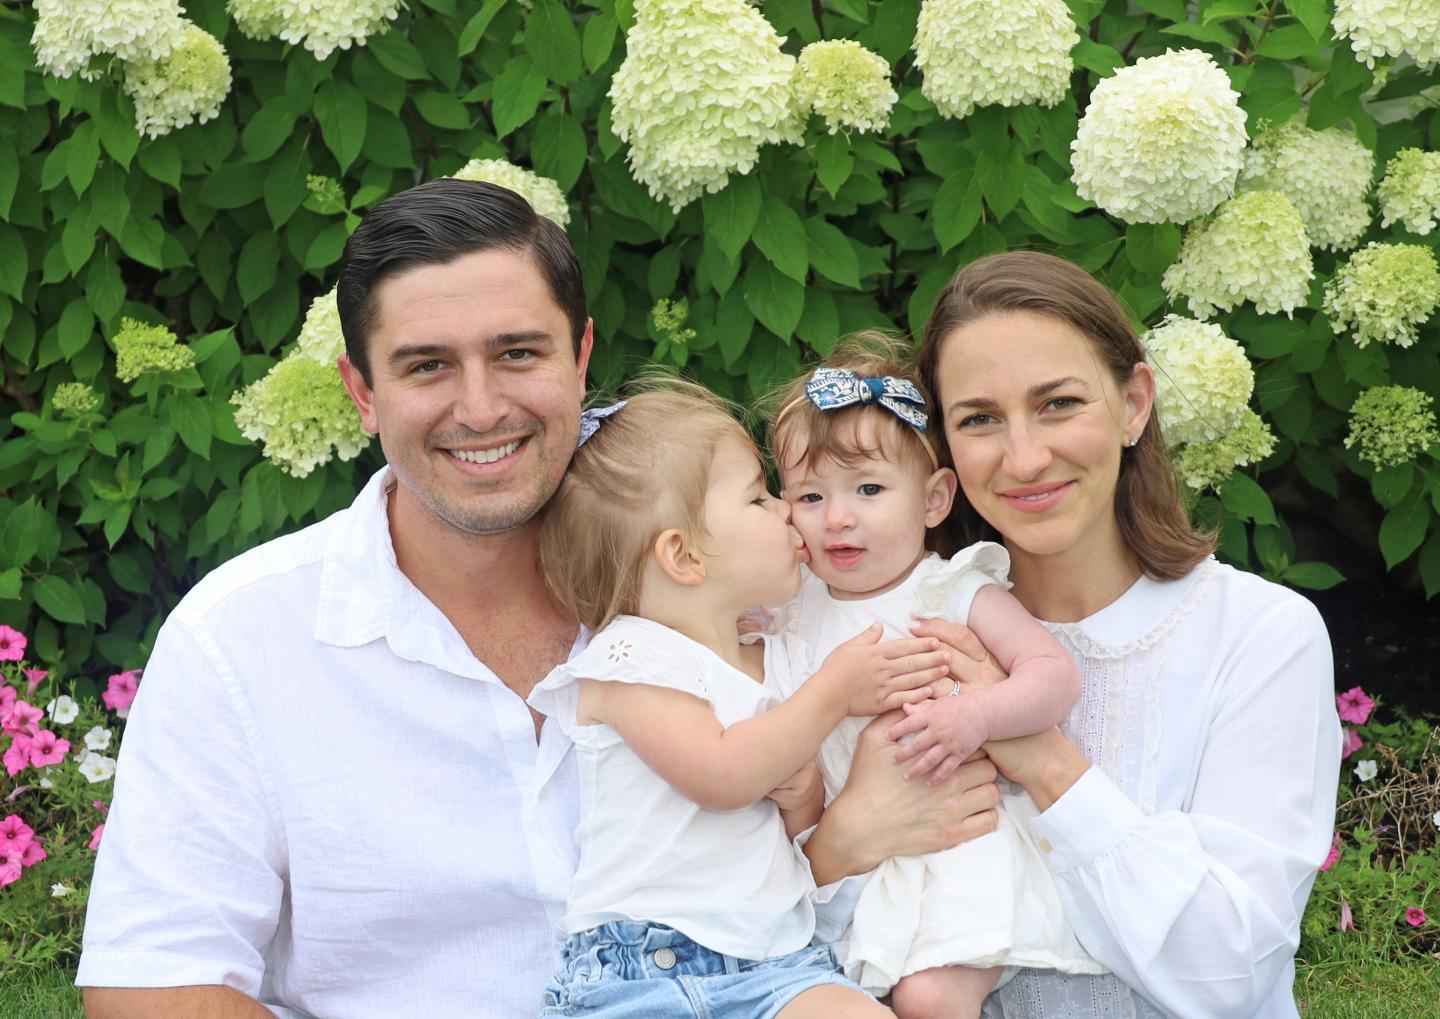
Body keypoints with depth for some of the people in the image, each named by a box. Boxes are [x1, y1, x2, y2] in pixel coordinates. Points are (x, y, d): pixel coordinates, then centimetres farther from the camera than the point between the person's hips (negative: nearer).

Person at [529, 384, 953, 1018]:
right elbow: (721, 778, -16)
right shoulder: (630, 656, -4)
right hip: (635, 961, -5)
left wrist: (801, 790, -3)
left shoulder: (781, 661, 17)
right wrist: (836, 691, -8)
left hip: (773, 961, 5)